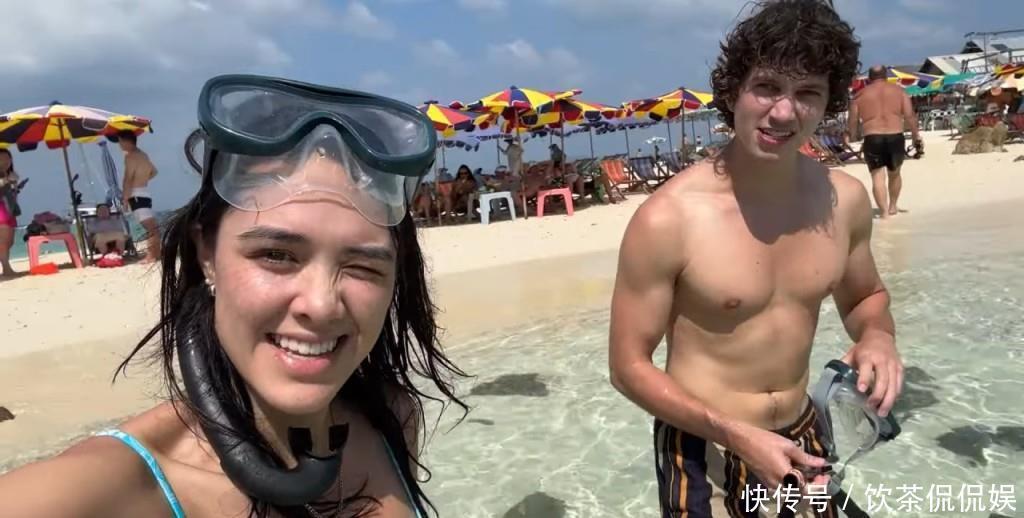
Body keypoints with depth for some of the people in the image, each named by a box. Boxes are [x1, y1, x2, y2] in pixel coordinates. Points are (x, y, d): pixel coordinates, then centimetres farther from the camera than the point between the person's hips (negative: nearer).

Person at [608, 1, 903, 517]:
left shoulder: (846, 200, -8)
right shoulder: (667, 218, -24)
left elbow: (865, 296, 11)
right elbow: (628, 366, -16)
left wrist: (877, 336, -10)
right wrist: (736, 435, -22)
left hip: (802, 438, 5)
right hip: (704, 451, -5)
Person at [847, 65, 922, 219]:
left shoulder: (860, 95, 11)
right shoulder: (898, 90, 12)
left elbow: (852, 122, 9)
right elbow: (910, 116, 3)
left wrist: (854, 135, 28)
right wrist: (916, 136, 10)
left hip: (872, 139, -2)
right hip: (896, 137, 2)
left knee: (877, 176, -1)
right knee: (894, 173, 22)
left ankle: (884, 212, -12)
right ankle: (893, 206, 34)